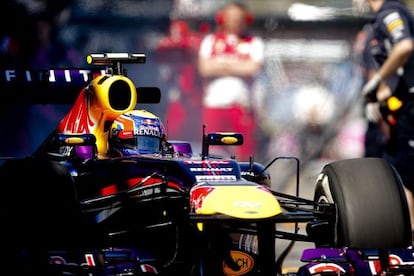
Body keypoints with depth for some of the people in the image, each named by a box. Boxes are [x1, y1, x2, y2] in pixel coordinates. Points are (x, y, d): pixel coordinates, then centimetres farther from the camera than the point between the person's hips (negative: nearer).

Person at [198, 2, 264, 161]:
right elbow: (205, 67, -2)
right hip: (214, 103, 1)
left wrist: (222, 64, -2)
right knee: (211, 149, -1)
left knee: (245, 151, -2)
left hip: (242, 105, -1)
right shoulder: (211, 40, 12)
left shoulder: (254, 43, 9)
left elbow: (253, 68, -8)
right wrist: (238, 66, -2)